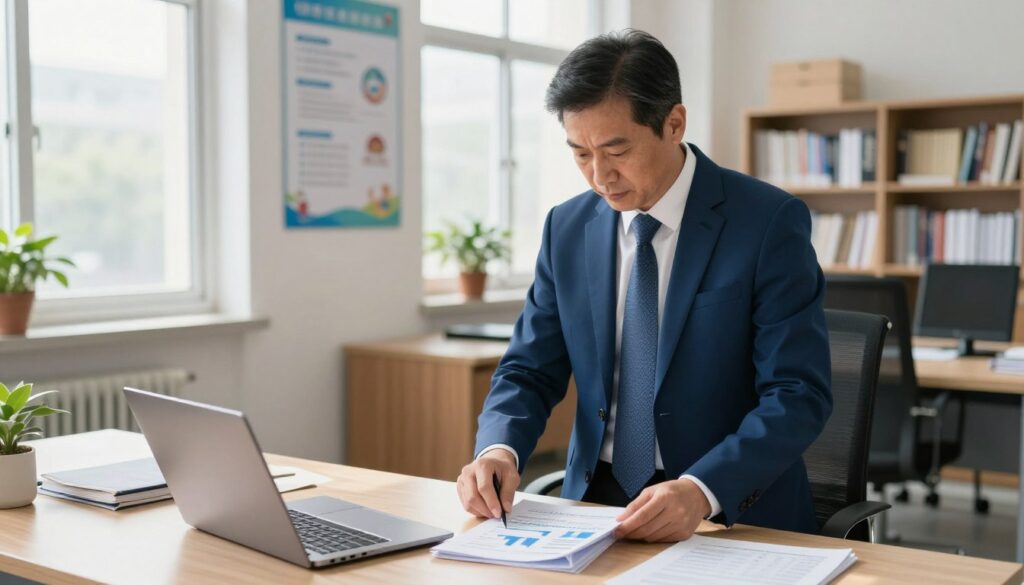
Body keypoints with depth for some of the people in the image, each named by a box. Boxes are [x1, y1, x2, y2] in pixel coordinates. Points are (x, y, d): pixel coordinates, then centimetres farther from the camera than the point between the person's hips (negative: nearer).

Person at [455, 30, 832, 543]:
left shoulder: (769, 223, -10)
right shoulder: (567, 228, 3)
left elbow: (798, 395, -15)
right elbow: (531, 370, 6)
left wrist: (702, 490, -30)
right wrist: (499, 449, -15)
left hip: (735, 513, -3)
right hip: (596, 502, 3)